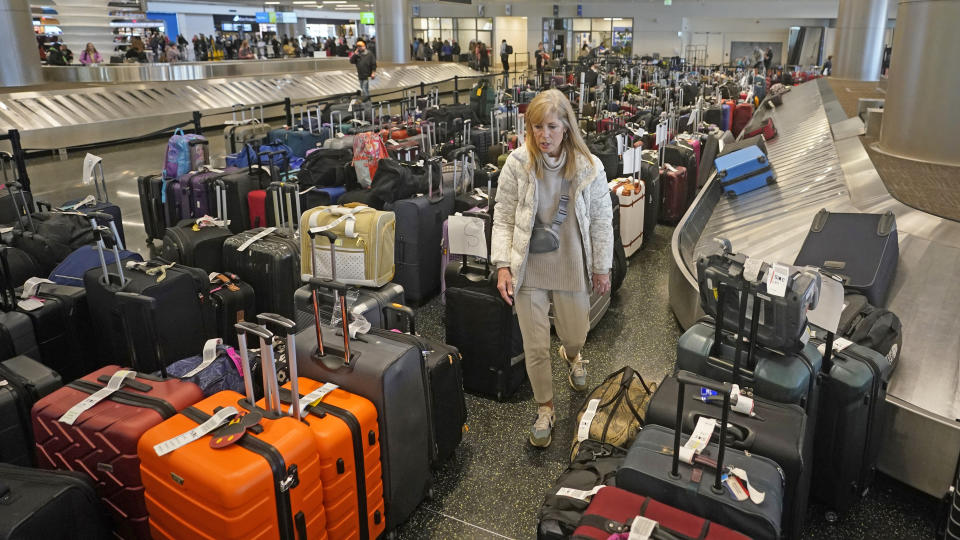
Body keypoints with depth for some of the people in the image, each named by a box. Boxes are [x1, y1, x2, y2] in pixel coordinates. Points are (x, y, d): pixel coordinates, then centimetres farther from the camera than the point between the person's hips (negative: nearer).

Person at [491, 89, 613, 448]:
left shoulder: (589, 167, -8)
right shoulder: (517, 165, -10)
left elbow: (601, 221, 1)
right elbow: (503, 219, -5)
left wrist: (602, 268, 4)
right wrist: (503, 266, -11)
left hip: (571, 267, 1)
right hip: (528, 269, -1)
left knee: (575, 335, 18)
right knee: (535, 346, 6)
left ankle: (571, 356, 58)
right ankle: (545, 408, 31)